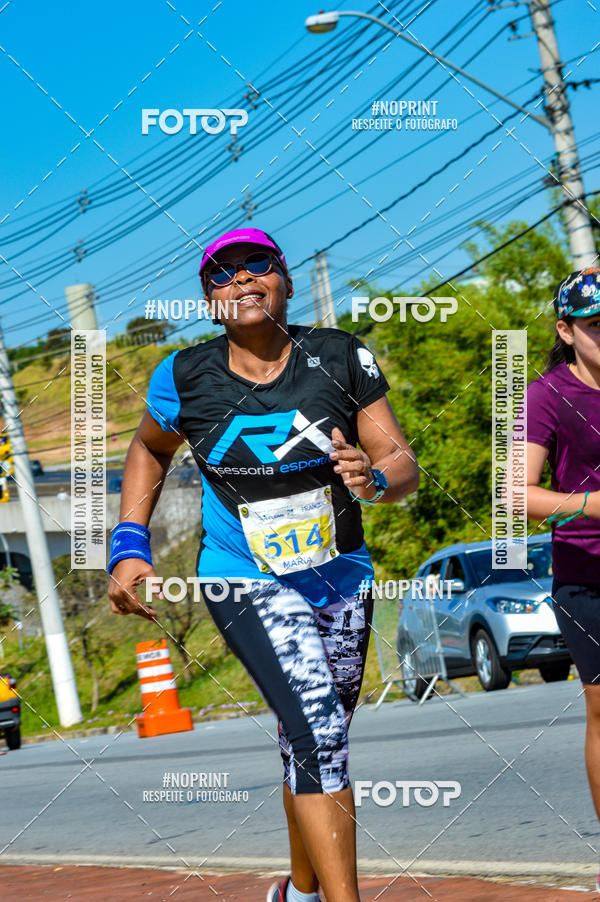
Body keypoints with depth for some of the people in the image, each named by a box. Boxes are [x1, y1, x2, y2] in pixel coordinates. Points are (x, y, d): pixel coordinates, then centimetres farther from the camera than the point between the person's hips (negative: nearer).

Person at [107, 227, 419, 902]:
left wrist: (373, 479, -30)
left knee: (316, 741, 15)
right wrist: (129, 546, 3)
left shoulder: (341, 359, -7)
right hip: (244, 580, -3)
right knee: (317, 728, -23)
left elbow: (403, 465, -7)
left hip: (341, 576, 3)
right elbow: (149, 450, 12)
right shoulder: (185, 379, -8)